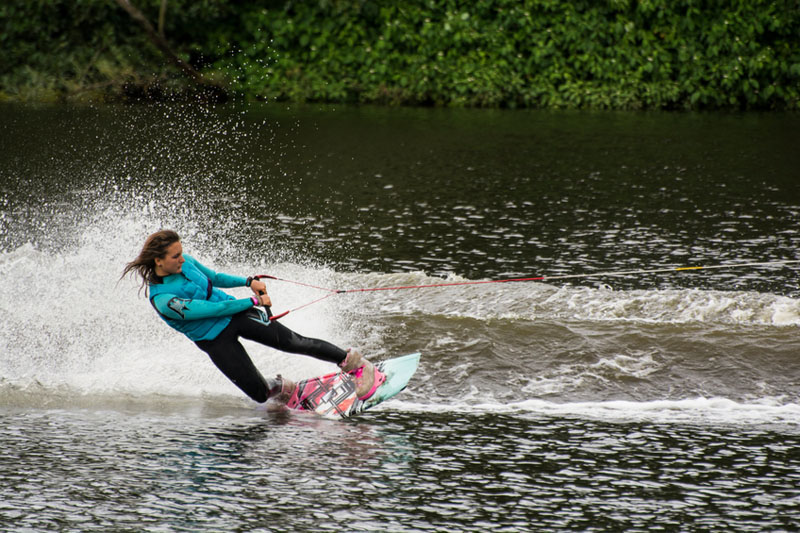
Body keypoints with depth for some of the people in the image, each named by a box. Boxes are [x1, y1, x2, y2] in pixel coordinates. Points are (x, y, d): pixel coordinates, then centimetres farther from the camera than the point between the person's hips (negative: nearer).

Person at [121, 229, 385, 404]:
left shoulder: (184, 262, -5)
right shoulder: (162, 300, -26)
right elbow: (210, 309, -24)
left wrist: (249, 282, 3)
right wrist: (254, 302, -17)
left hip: (235, 313, 5)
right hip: (214, 339, -5)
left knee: (294, 342, -10)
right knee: (259, 393, -9)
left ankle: (354, 362, -3)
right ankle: (280, 388, 24)